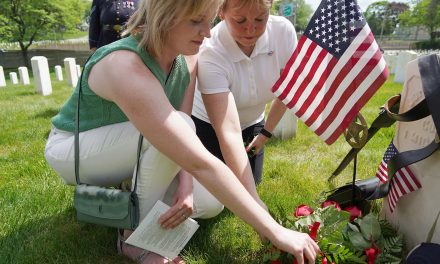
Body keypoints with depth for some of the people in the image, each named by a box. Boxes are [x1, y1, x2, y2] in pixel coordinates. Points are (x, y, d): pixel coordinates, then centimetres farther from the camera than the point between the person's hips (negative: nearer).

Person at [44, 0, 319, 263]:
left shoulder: (187, 60, -12)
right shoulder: (127, 69, -38)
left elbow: (184, 144, -13)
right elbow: (200, 163, -43)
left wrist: (185, 184, -32)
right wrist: (276, 233, -38)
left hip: (125, 151, 6)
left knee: (210, 203, -10)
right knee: (170, 132, -35)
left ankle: (134, 190, 13)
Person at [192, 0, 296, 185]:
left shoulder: (284, 31, -23)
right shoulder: (210, 54, -34)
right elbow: (229, 132, -40)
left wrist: (266, 133, 2)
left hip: (252, 124, 4)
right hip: (209, 126, -3)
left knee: (251, 182, 9)